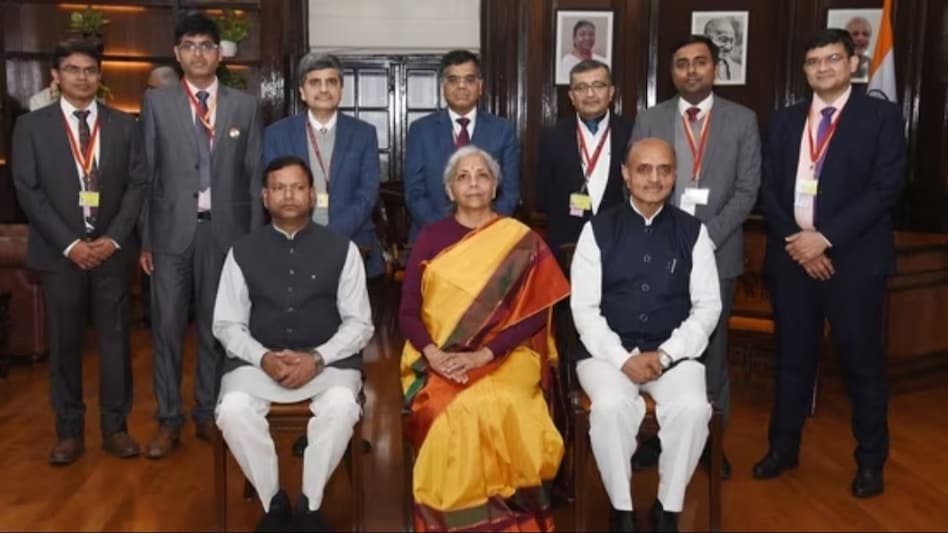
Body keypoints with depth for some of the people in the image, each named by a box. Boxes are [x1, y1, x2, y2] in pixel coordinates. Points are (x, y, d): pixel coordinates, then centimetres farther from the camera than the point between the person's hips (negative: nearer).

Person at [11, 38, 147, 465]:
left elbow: (137, 184, 2)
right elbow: (28, 191, -3)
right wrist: (70, 244, -12)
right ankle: (69, 432, 17)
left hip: (112, 249, 1)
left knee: (115, 339, 6)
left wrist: (114, 238, -9)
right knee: (64, 344, 6)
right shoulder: (31, 126, 3)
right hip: (59, 252, -1)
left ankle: (115, 427, 17)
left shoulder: (123, 125, 7)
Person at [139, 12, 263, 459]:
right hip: (172, 230, 0)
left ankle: (208, 413, 23)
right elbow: (145, 173, 3)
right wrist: (143, 238, -1)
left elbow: (254, 176, 5)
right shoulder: (156, 102, 5)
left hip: (224, 230, 1)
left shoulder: (244, 106, 6)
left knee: (215, 327, 9)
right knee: (167, 327, 3)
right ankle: (169, 419, 16)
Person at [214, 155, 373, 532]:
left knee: (341, 405, -32)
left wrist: (317, 358, -15)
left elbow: (359, 323, 2)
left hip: (328, 361, -1)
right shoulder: (243, 252, 8)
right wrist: (264, 358, -13)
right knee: (232, 410, -29)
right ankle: (272, 502, -5)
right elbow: (227, 325, 6)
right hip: (258, 361, 1)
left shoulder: (341, 249, 4)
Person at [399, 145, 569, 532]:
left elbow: (535, 314, -4)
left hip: (505, 357, -1)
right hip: (438, 361, 1)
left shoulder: (522, 242, 3)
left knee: (497, 406, -31)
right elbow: (407, 312, 3)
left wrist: (483, 355, -16)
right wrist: (433, 354, -16)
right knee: (451, 409, -30)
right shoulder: (430, 238, 7)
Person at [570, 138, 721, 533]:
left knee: (693, 407, -28)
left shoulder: (692, 231, 6)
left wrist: (666, 354, -10)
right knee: (611, 406, -31)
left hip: (674, 353, 1)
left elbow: (708, 306, 4)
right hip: (608, 351, -1)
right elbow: (584, 308, -1)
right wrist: (623, 358, -14)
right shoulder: (599, 229, 3)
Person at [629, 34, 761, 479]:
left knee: (711, 349, 8)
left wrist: (707, 237, -12)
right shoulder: (649, 120, 6)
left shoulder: (742, 120, 4)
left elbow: (747, 190, -1)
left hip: (717, 252, 0)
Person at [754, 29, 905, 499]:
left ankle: (870, 461, 21)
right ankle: (783, 448, 26)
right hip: (792, 256, 3)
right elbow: (769, 189, 7)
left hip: (853, 258, -3)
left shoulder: (882, 116, 0)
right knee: (793, 359, 13)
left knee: (862, 363, 6)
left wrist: (826, 237, -16)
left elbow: (886, 188, -9)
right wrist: (795, 241, -8)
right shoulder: (784, 121, 11)